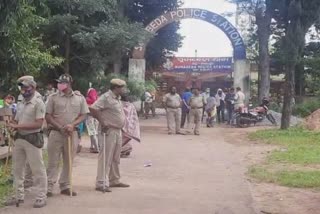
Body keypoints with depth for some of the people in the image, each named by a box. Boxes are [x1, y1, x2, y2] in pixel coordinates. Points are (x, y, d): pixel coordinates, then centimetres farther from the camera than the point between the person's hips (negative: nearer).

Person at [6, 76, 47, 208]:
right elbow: (16, 120, 19)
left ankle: (41, 197, 5)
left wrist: (18, 126, -20)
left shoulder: (38, 103, -10)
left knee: (37, 169, -2)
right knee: (18, 169, 13)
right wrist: (13, 125, -6)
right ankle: (19, 196, 24)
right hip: (19, 138, 8)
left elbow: (38, 124, -19)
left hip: (32, 139, -8)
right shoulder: (21, 103, 13)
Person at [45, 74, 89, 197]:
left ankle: (65, 186, 18)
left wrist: (72, 125, -12)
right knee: (53, 161, -1)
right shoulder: (53, 97, 1)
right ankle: (49, 187, 3)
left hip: (72, 133, 2)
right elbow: (48, 116, -1)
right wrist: (60, 127, -12)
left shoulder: (80, 98, 5)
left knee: (69, 161, 8)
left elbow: (83, 115, 5)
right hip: (56, 132, -2)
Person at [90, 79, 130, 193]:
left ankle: (114, 180, 28)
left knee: (115, 158, 16)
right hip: (108, 131, -9)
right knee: (105, 158, -7)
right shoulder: (106, 97, -15)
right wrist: (102, 122, -23)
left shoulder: (117, 98, 14)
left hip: (117, 131, 9)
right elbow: (93, 108, -25)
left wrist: (121, 125, 13)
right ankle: (101, 184, -3)